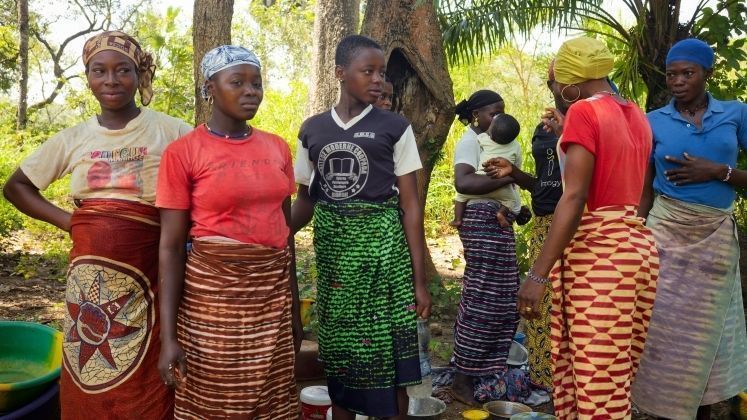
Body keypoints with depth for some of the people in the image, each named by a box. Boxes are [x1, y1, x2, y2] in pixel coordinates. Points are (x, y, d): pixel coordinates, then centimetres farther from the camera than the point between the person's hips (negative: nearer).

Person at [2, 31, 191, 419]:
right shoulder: (73, 139, 8)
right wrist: (68, 222, 3)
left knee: (144, 387, 3)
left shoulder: (169, 132, -2)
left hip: (145, 271, -3)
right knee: (89, 386, 10)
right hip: (90, 273, 3)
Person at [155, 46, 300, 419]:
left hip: (273, 291, 4)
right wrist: (168, 335, -12)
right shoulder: (183, 152, -8)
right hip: (213, 291, -4)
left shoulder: (277, 148, 6)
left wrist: (294, 308, 13)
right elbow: (171, 247, -8)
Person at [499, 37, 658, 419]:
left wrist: (537, 274, -19)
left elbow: (575, 198, -18)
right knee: (615, 379, 14)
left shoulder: (583, 112, -8)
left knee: (596, 385, -3)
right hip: (638, 246, 9)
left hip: (597, 251, -9)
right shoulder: (636, 116, 16)